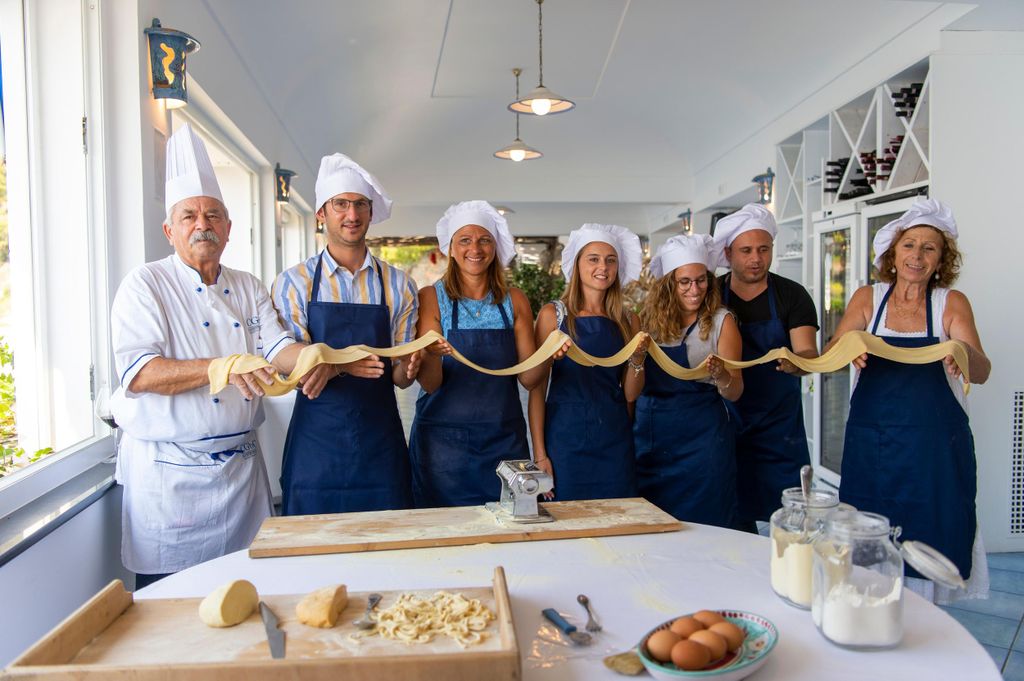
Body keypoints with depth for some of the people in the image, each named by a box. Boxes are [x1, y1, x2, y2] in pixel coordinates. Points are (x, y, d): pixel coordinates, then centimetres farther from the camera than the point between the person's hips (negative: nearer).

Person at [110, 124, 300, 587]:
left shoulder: (248, 289, 11)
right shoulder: (146, 284, -4)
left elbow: (277, 347, -1)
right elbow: (138, 373, -16)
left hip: (241, 466, 4)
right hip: (168, 472, -4)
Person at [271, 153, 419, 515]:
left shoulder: (398, 285, 6)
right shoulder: (293, 282, 1)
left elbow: (399, 377, 7)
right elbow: (293, 367, -4)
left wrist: (407, 368, -17)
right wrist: (339, 364, -24)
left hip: (379, 439, 2)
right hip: (316, 438, -1)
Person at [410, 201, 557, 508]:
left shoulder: (515, 301, 5)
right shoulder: (431, 298, -2)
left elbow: (528, 379, 4)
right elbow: (431, 384, -7)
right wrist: (431, 356, -27)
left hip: (504, 439, 2)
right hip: (443, 438, -2)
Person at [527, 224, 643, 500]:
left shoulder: (628, 321, 7)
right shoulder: (553, 314, -2)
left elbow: (630, 394, 12)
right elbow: (537, 386, -4)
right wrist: (539, 452, -8)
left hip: (615, 439, 3)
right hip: (566, 438, -3)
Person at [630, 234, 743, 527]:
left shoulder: (721, 321, -2)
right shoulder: (649, 319, 4)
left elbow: (734, 393, -6)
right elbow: (631, 391, 2)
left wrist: (721, 375, -27)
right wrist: (637, 359, -17)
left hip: (702, 439, -3)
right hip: (650, 437, 3)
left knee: (700, 526, 4)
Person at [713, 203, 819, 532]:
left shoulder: (792, 295, -2)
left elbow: (809, 352, -11)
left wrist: (798, 362, -35)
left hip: (780, 427, 0)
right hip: (727, 426, 1)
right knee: (733, 521, 7)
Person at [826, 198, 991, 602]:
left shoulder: (952, 303, 1)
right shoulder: (867, 298, 3)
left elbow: (982, 372, -11)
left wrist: (965, 354, -34)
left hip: (934, 444, -1)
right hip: (871, 441, 1)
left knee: (929, 536, 5)